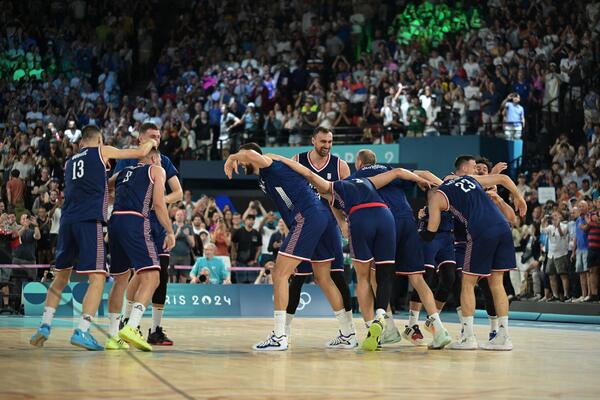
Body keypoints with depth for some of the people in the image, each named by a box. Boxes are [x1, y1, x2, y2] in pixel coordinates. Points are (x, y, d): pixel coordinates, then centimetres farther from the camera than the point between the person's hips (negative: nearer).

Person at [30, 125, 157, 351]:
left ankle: (45, 326, 11)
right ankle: (81, 331, -18)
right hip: (90, 220, -6)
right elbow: (140, 152, 13)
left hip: (67, 220, 6)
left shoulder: (70, 162, 25)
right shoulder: (102, 151, 10)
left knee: (61, 276, 19)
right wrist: (152, 143, 32)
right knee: (97, 278, -6)